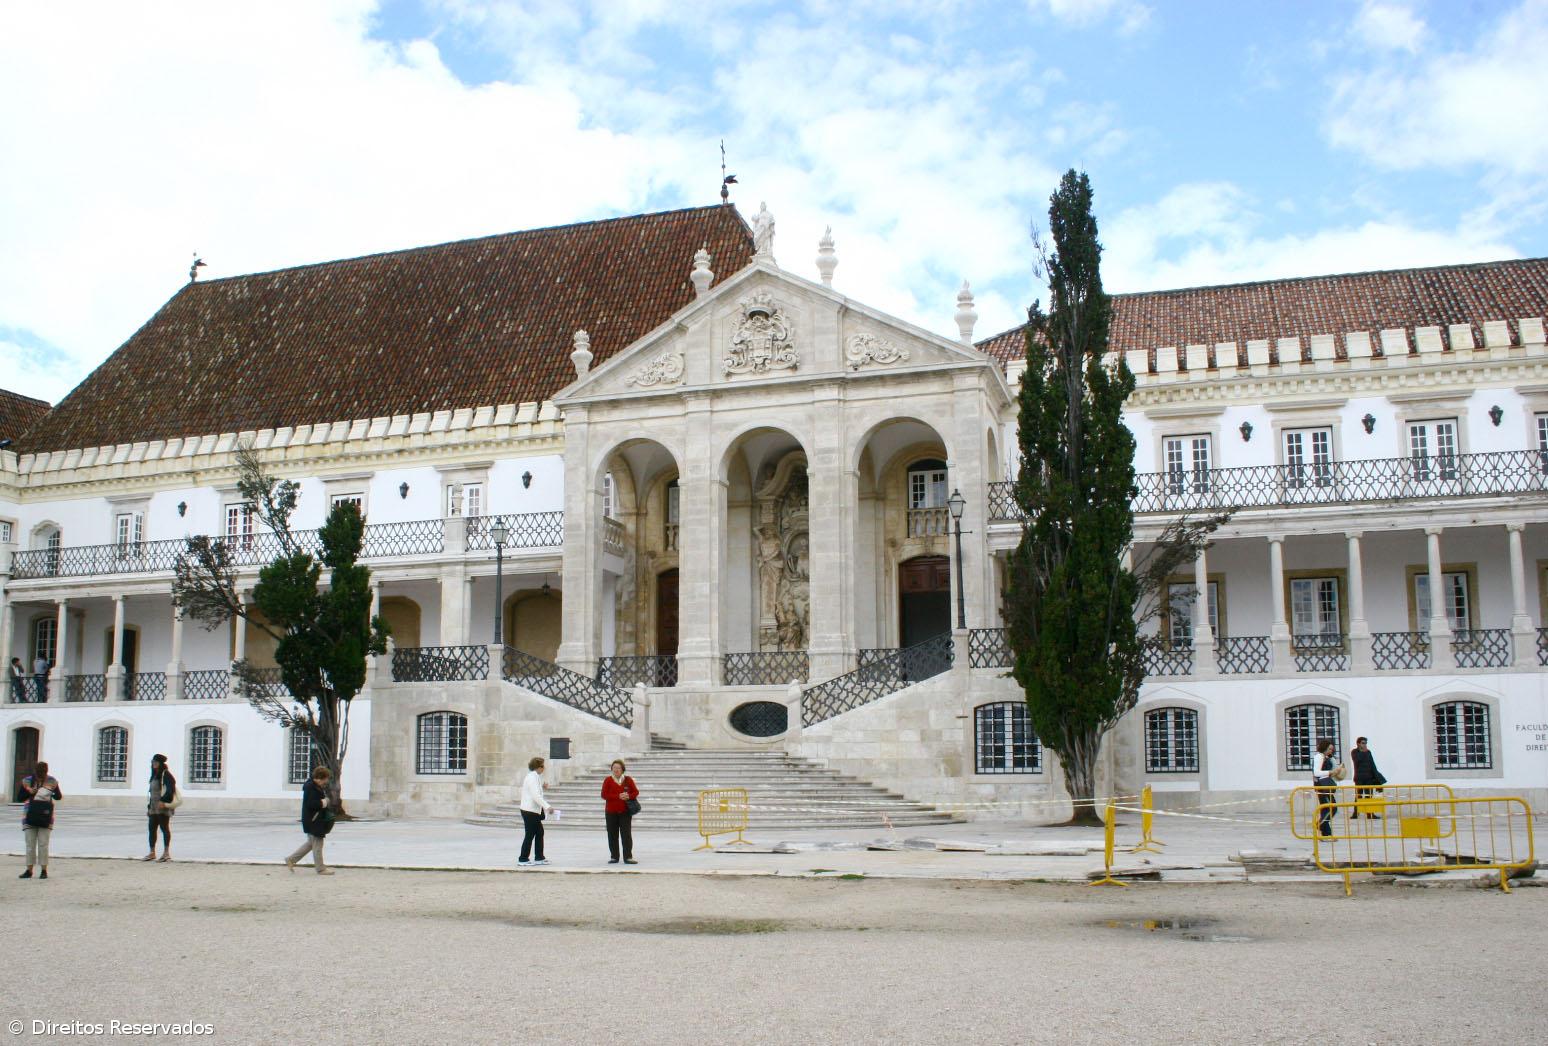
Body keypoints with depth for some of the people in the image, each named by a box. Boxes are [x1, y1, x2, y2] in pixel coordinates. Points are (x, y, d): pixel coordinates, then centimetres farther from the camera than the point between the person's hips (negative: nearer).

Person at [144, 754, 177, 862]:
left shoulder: (166, 774, -8)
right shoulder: (155, 775, 19)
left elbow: (171, 789, -18)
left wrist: (163, 801, -26)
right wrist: (149, 806, 19)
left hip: (163, 807, -9)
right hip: (154, 807, 9)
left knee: (164, 828, -5)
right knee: (152, 828, 7)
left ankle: (166, 852, -2)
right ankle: (152, 853, 12)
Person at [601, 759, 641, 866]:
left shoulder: (628, 780, 4)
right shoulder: (608, 780, 0)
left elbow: (636, 792, 6)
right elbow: (604, 795, -8)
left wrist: (628, 796, -16)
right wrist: (618, 796, -18)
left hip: (625, 812, 0)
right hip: (611, 812, 0)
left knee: (627, 834, -4)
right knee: (612, 835, 3)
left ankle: (628, 857, -2)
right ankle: (614, 857, 14)